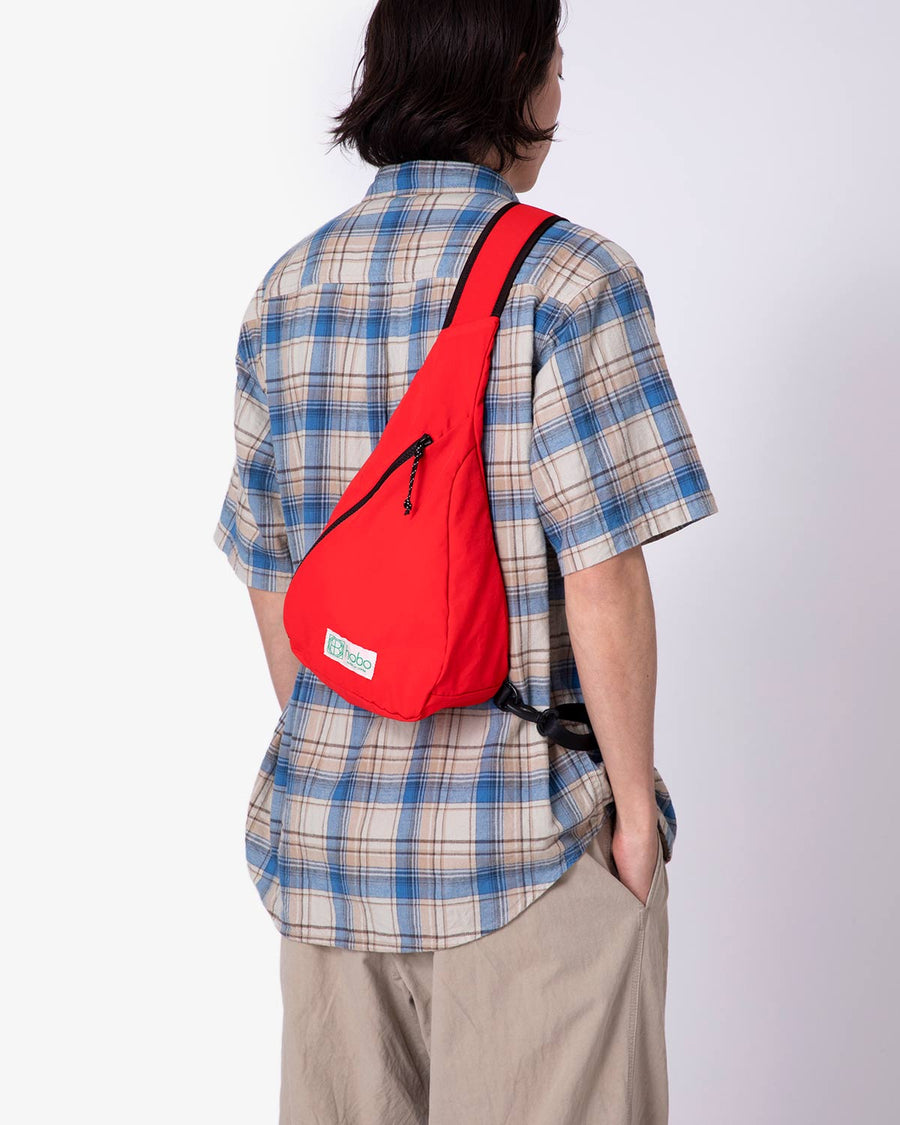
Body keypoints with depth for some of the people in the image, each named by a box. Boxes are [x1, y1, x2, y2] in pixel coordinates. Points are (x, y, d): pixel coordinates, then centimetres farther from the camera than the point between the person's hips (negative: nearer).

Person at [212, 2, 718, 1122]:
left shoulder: (285, 292, 7)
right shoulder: (566, 279, -11)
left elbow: (270, 573, 10)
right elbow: (602, 573, -16)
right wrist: (636, 793, -6)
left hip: (326, 818, 6)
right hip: (531, 827, -6)